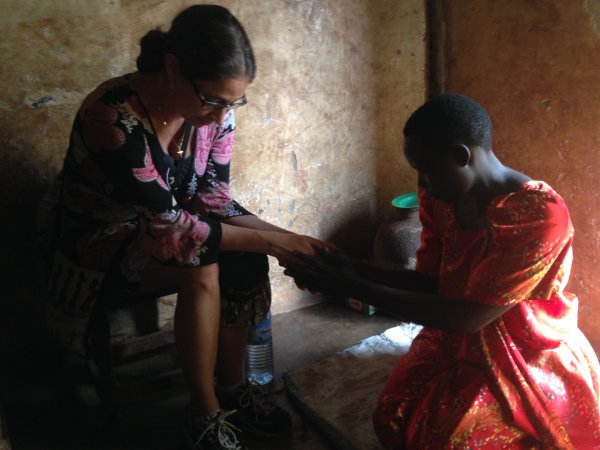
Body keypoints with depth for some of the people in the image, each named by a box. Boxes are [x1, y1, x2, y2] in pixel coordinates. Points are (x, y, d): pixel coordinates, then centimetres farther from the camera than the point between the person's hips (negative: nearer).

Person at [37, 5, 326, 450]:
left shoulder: (215, 111, -14)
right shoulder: (116, 117, -33)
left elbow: (212, 200, -10)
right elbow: (167, 226, -33)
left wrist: (283, 235, -23)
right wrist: (269, 241, -32)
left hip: (166, 224, 6)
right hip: (99, 237, -5)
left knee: (247, 261, -21)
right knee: (201, 267, -31)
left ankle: (232, 387, -1)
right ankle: (206, 412, -13)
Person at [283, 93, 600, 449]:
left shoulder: (539, 215, -27)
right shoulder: (441, 197, -5)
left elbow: (470, 317, -29)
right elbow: (430, 282, 1)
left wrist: (357, 289, -27)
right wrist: (356, 270, -14)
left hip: (529, 361, -5)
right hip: (457, 343, 5)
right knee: (395, 417, -16)